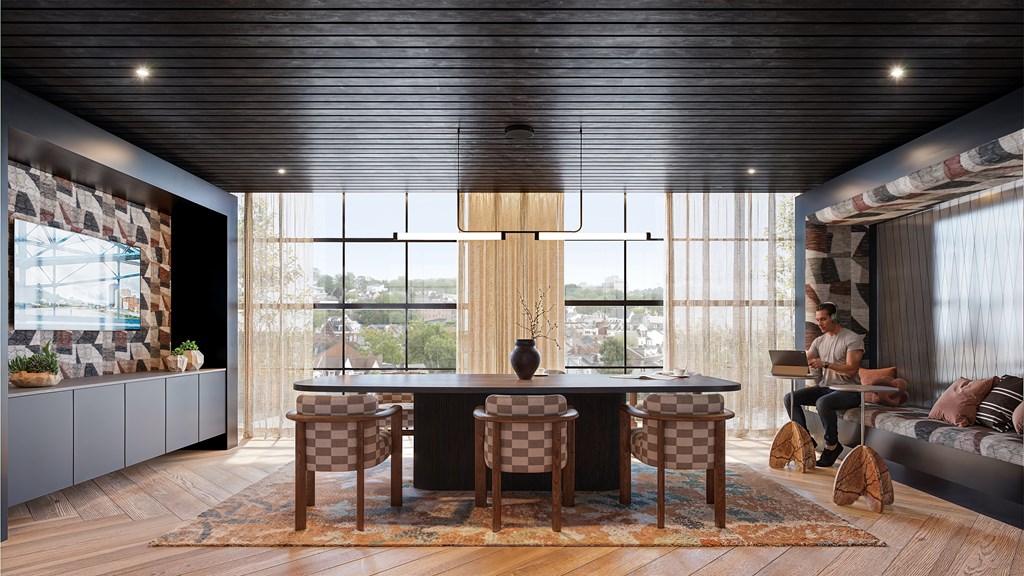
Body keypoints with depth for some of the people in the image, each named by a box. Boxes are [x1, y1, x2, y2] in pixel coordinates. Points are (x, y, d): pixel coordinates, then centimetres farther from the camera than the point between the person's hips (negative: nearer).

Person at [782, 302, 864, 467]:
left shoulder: (853, 339, -8)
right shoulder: (819, 341, 14)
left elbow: (851, 370, -18)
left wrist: (825, 364, -28)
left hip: (848, 390, -7)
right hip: (824, 387, 7)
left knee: (822, 402, -37)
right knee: (789, 398, -10)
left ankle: (832, 445, -15)